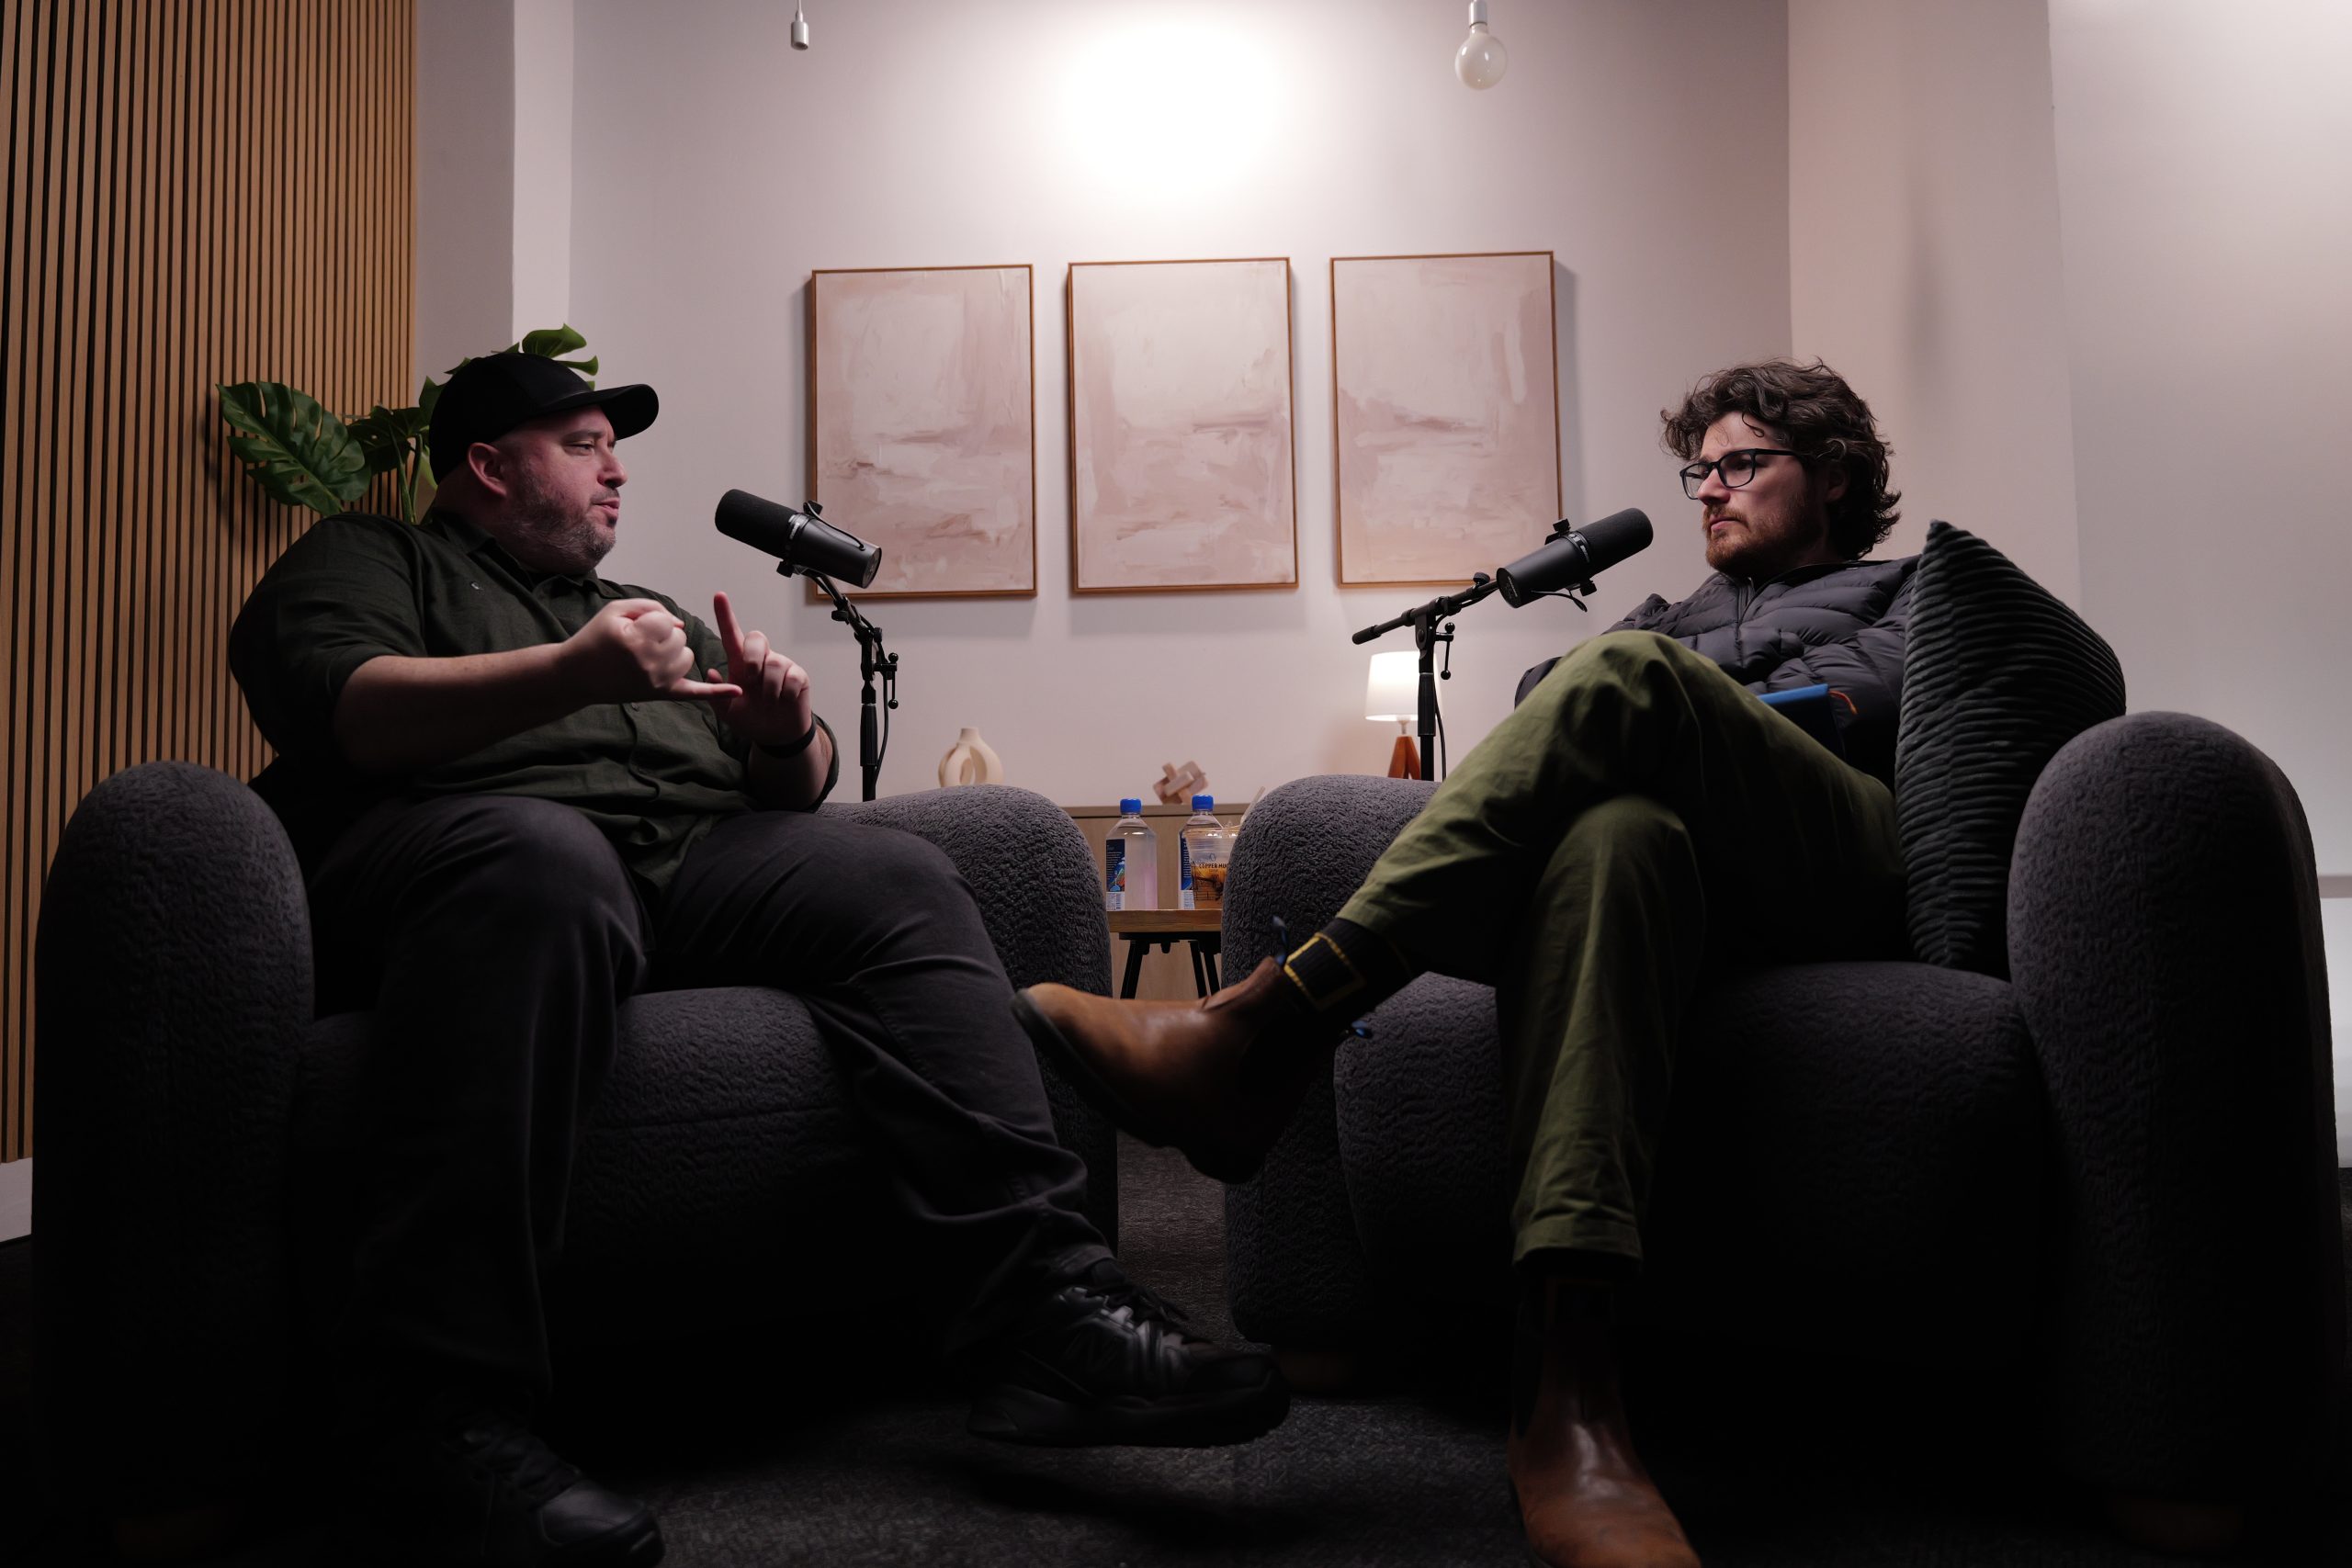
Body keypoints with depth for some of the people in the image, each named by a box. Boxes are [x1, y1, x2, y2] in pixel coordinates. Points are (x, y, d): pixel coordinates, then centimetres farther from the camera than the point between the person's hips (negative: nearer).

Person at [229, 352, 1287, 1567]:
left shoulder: (652, 613, 36)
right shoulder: (366, 560, 21)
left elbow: (799, 789, 26)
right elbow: (342, 711, -4)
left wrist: (786, 736, 1)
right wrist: (570, 673, -18)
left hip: (696, 873, 5)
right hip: (474, 839, -5)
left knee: (895, 879, -20)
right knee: (545, 854, -38)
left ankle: (1045, 1311, -28)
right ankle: (440, 1426, -41)